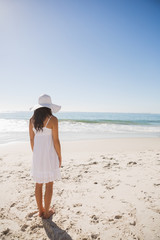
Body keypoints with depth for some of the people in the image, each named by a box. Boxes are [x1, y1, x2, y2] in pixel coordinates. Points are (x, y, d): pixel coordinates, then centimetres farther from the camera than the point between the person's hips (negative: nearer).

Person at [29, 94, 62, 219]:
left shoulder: (32, 119, 2)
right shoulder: (53, 119, -14)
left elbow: (32, 139, 7)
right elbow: (56, 140, -13)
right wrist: (60, 157, -2)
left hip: (37, 155, 5)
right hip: (50, 155, -5)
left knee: (39, 184, 18)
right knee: (49, 185, 11)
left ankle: (40, 210, 33)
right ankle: (47, 212, 25)